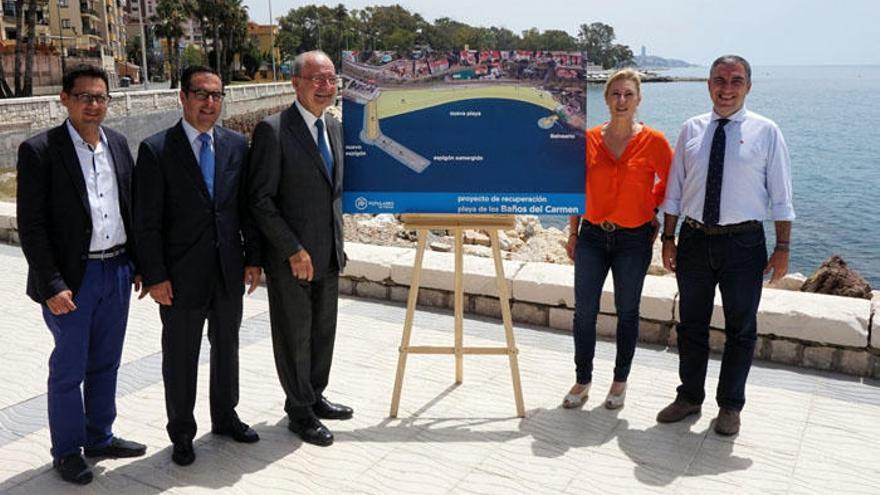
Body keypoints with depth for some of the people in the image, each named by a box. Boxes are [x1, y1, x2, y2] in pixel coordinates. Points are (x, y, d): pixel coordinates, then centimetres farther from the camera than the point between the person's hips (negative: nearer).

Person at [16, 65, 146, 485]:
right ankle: (66, 451, 25)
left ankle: (99, 438, 34)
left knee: (105, 363, 17)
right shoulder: (39, 150, -10)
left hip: (118, 272, 5)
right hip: (72, 277, -5)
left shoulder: (117, 143, 6)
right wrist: (51, 285, -16)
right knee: (69, 368, 8)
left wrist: (138, 263, 9)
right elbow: (31, 225, -12)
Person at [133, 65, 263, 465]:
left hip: (229, 271, 4)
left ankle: (225, 416, 38)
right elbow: (147, 221, -9)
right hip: (182, 275, -4)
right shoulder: (155, 149, -9)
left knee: (227, 347, 18)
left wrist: (253, 258, 4)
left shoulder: (236, 144, 3)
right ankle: (181, 433, 27)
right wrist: (155, 276, -12)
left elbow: (247, 206, 7)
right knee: (180, 356, 10)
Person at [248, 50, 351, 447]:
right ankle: (299, 411, 25)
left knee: (323, 331, 17)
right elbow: (261, 200, -15)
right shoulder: (272, 130, -14)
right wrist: (293, 250, -18)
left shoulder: (335, 127, 9)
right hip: (290, 258, -7)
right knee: (295, 335, 8)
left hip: (328, 254, 7)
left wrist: (338, 242, 13)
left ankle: (314, 397, 36)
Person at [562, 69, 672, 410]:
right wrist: (573, 232, 6)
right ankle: (583, 380, 21)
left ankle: (620, 381, 26)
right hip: (593, 235, 2)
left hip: (634, 238, -1)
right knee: (584, 311, 4)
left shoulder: (654, 141, -6)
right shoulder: (589, 139, 0)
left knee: (627, 312, 9)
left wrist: (650, 208, 6)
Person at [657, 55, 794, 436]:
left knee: (741, 329, 10)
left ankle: (730, 406, 27)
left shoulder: (765, 132, -2)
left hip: (743, 243, -2)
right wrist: (668, 238, 4)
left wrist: (782, 248, -6)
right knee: (691, 325, 14)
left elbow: (781, 195, -2)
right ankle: (689, 397, 31)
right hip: (695, 240, 2)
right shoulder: (691, 130, 5)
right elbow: (674, 191, 8)